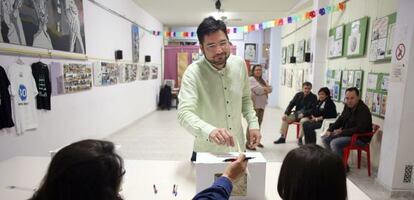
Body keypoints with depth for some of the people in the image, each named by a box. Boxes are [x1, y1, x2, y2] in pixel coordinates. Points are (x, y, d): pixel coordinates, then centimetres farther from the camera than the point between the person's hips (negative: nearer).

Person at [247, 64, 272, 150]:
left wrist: (264, 89, -10)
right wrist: (266, 89, -1)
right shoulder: (251, 79, -5)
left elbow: (270, 89, 10)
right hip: (254, 104, -8)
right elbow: (258, 90, -17)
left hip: (261, 104, 8)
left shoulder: (262, 80, 21)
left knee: (259, 123, 12)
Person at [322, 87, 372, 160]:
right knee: (325, 138, 0)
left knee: (334, 143, -27)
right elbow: (340, 120, 14)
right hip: (346, 133, 9)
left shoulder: (363, 110, -22)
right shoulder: (347, 106, 3)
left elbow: (360, 129, -28)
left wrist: (342, 131, -24)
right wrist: (330, 130, 0)